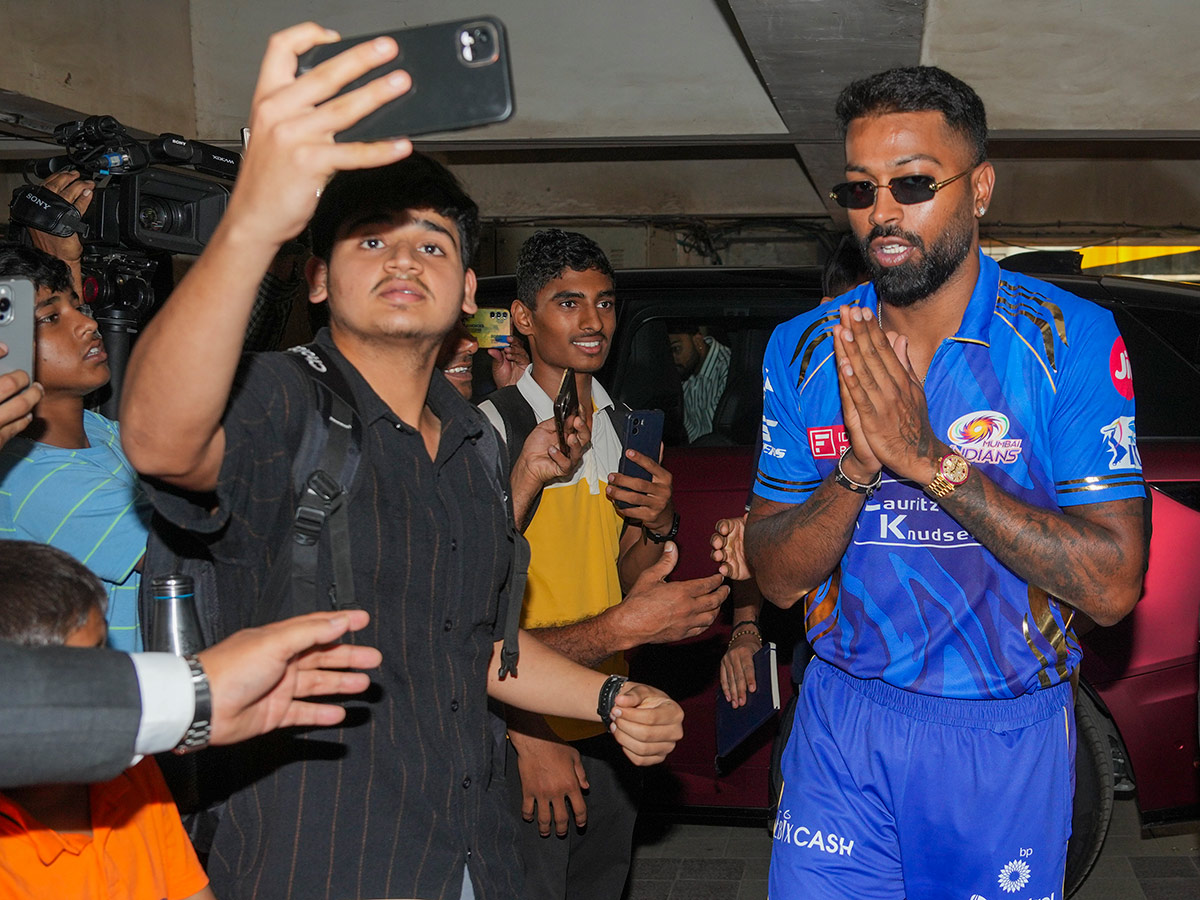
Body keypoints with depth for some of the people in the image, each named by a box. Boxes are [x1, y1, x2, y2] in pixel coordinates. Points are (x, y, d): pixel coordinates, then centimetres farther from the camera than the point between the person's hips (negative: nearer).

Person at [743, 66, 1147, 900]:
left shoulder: (1071, 338, -11)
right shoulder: (804, 350, -1)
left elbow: (1113, 586, -18)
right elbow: (778, 577, -2)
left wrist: (930, 458, -25)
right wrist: (857, 469, -22)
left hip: (1006, 738, -2)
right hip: (844, 724, 2)